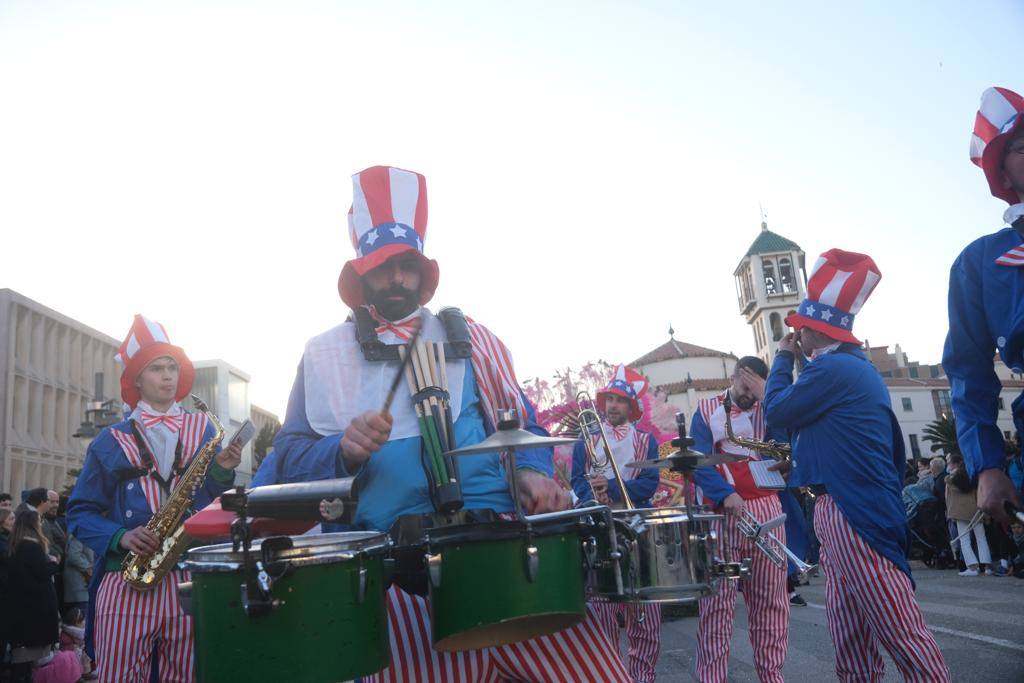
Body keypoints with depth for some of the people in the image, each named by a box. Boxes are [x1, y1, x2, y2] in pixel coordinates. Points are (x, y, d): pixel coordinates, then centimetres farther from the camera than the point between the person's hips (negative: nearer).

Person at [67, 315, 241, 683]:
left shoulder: (202, 430, 11)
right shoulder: (110, 441, 7)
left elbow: (215, 501, 10)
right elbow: (80, 513, 8)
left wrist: (223, 472, -11)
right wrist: (120, 537, -11)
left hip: (191, 581, 1)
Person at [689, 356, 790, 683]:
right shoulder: (707, 410, 4)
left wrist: (766, 397, -11)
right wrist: (725, 494, -21)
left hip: (766, 509, 2)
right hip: (720, 512, -2)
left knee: (770, 599, 7)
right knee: (717, 600, -3)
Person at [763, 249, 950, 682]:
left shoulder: (834, 368, -14)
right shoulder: (855, 368, 19)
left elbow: (775, 411, -8)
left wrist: (784, 357, 4)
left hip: (855, 515, -11)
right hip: (849, 509, 11)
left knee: (900, 630, -7)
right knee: (849, 635, 14)